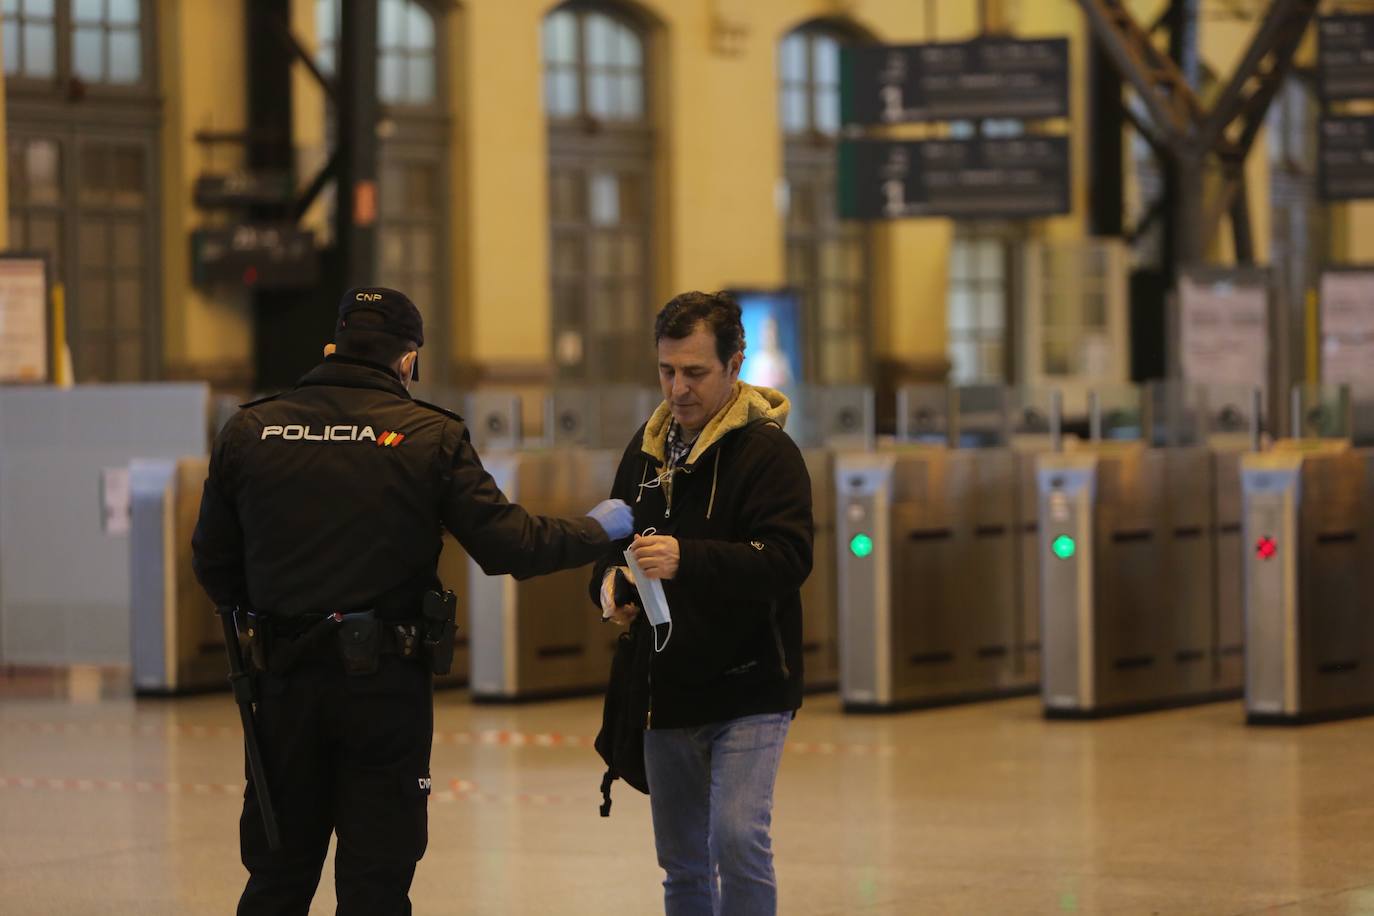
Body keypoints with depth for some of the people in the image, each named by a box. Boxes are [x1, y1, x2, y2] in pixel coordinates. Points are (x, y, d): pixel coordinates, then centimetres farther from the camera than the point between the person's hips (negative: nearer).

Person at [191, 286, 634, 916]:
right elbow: (506, 543, -8)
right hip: (386, 679, -3)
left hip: (285, 677, 3)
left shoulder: (249, 432, 2)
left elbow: (213, 563, 7)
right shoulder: (430, 437, -6)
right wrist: (598, 532, 9)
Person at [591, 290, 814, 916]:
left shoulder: (767, 451, -12)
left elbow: (787, 559, -24)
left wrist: (686, 559, -36)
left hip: (747, 692, -7)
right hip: (666, 693, 7)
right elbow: (612, 539, 20)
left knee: (737, 841, -20)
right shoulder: (648, 447, 10)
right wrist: (609, 581, -4)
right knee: (682, 864, 13)